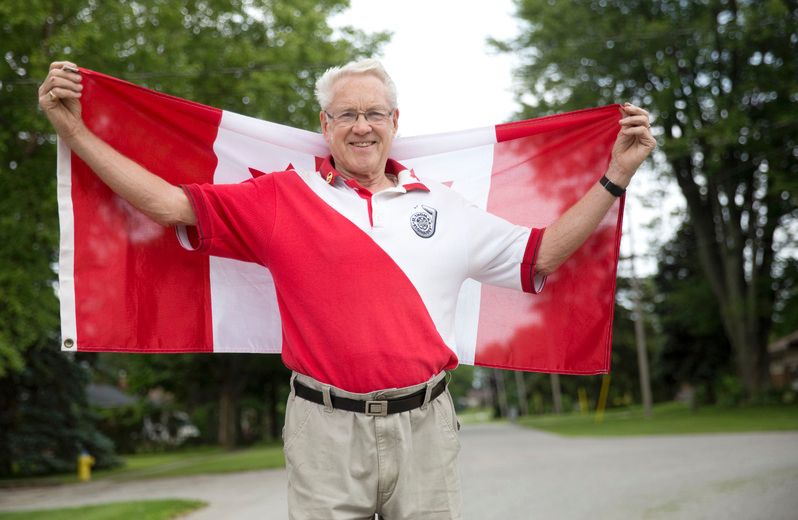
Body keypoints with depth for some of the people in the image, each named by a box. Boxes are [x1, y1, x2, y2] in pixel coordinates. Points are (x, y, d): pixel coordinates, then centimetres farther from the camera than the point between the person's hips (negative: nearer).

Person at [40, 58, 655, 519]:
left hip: (424, 427, 2)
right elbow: (169, 203, 1)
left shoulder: (443, 205, 10)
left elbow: (539, 254, 15)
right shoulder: (282, 199, 4)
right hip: (326, 429, -2)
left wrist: (615, 177, 10)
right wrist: (72, 128, -4)